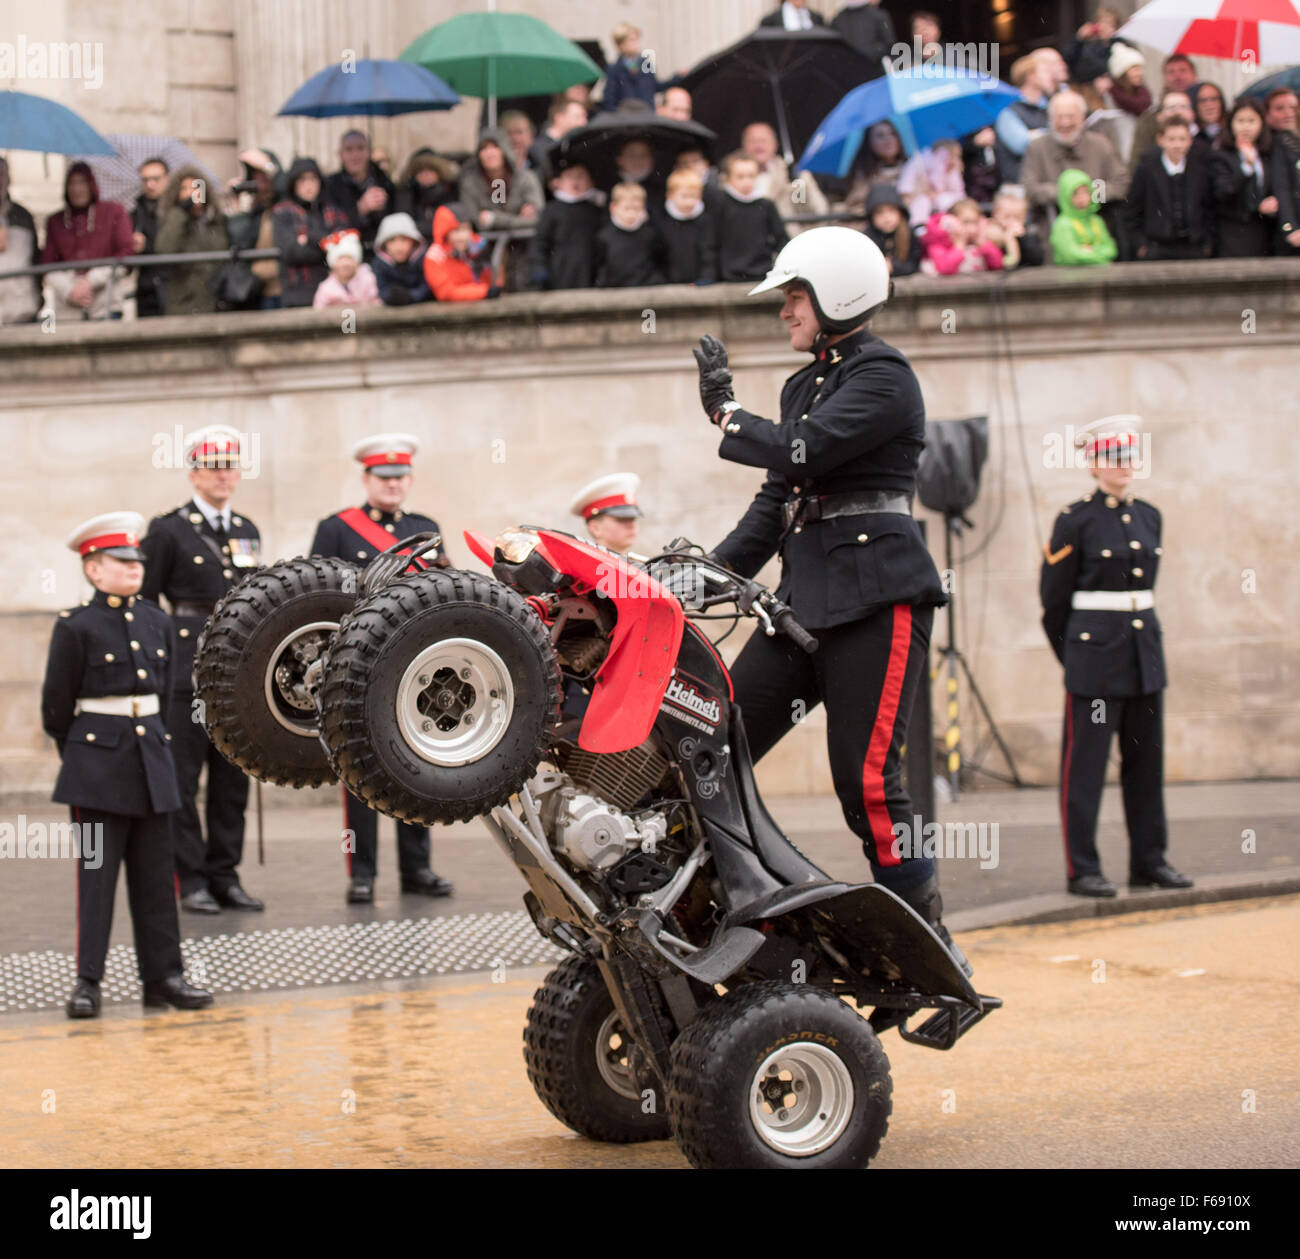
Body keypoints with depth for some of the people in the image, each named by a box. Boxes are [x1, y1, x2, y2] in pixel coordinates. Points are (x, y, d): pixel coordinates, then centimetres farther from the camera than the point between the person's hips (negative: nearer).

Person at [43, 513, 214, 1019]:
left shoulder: (157, 622, 9)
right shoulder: (75, 627, -7)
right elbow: (56, 705, -1)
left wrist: (148, 736, 15)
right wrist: (79, 755, 6)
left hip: (151, 757, 5)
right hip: (98, 763, -5)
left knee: (157, 874, 8)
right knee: (96, 874, -3)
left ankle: (163, 976, 13)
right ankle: (88, 982, 1)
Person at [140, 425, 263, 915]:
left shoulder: (247, 532, 14)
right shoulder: (168, 530, -2)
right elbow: (143, 602, -3)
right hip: (188, 668, -5)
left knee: (233, 779, 7)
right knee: (183, 778, -3)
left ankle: (225, 876, 14)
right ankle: (192, 881, 2)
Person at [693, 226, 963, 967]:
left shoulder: (884, 376, -6)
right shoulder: (804, 386, 22)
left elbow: (802, 455, -19)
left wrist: (725, 413, -4)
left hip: (878, 598, -9)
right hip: (805, 597, 9)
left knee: (867, 779, -13)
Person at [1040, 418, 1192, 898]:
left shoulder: (1148, 517, 11)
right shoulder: (1074, 521, -6)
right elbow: (1053, 599, 0)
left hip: (1145, 653, 6)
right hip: (1095, 658, -6)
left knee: (1146, 759, 10)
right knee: (1086, 763, -4)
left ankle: (1149, 861, 18)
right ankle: (1082, 869, 0)